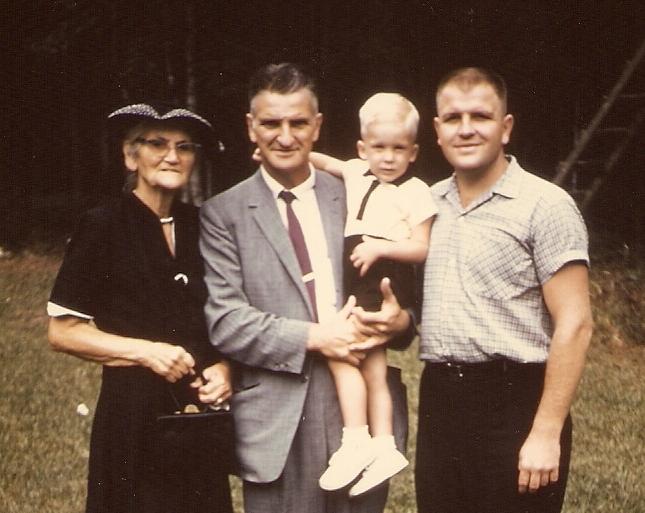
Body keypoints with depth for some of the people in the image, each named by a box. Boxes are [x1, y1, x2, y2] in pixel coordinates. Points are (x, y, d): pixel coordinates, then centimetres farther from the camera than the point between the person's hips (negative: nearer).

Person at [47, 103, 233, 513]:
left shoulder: (201, 226, 9)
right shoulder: (104, 227, -6)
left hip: (202, 418, 5)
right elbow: (63, 331, -6)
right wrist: (144, 351, -15)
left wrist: (225, 366, -1)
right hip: (135, 417, -4)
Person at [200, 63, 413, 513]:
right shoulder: (224, 213, 1)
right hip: (279, 424, -2)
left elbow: (400, 285, 14)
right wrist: (314, 337, -16)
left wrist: (400, 319, -9)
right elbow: (224, 321, -7)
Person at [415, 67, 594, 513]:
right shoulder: (430, 203, 11)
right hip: (439, 403, 6)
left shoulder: (544, 205, -7)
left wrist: (546, 434, -16)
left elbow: (574, 325, -11)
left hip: (514, 404, -6)